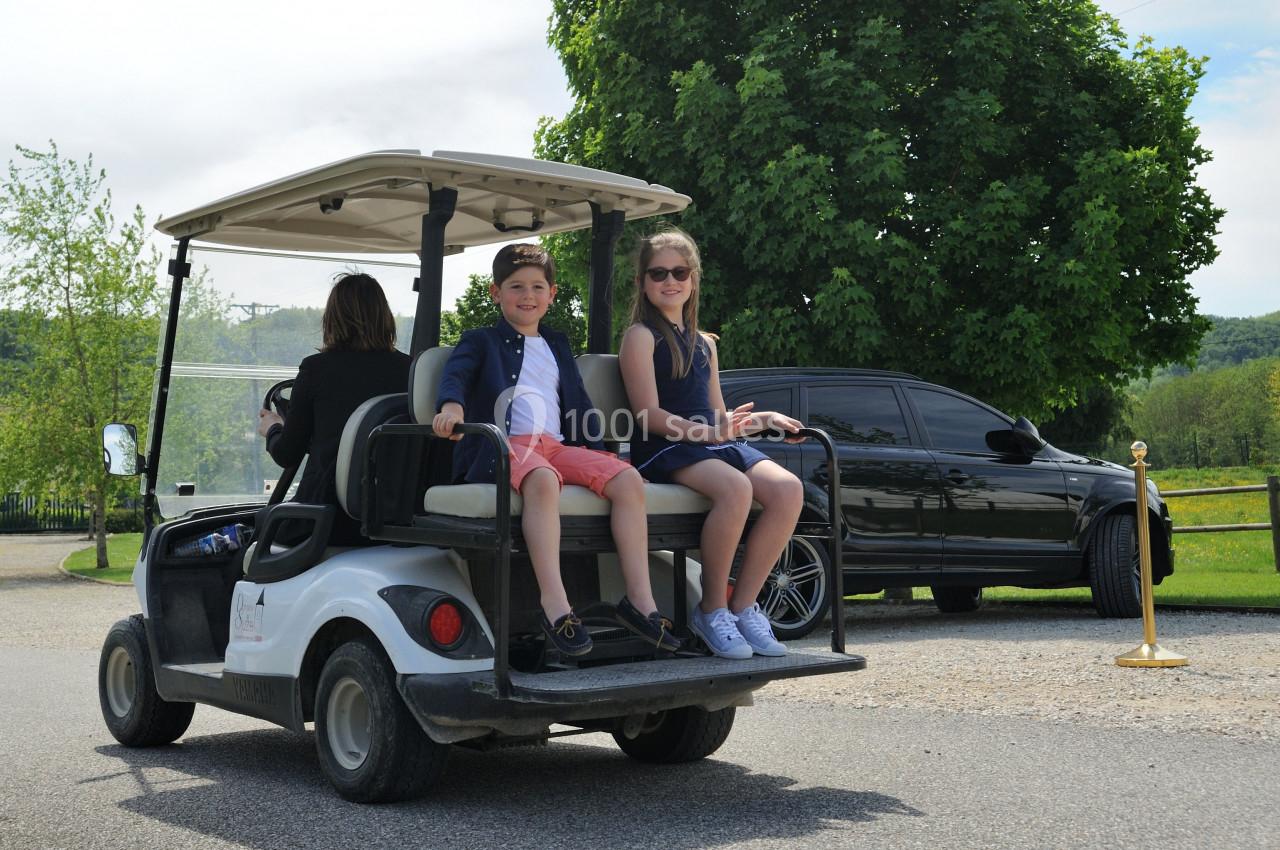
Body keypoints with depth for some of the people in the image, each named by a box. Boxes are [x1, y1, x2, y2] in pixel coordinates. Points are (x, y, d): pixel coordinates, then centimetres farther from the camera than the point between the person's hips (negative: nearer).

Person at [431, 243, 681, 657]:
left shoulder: (557, 345, 31)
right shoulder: (480, 341, 16)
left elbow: (578, 402, 28)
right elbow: (456, 372, -5)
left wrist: (598, 449, 13)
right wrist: (452, 405, -29)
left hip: (557, 444, 5)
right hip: (504, 444, -5)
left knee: (628, 479, -20)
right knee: (542, 481, -41)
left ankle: (639, 599, -22)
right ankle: (554, 601, -47)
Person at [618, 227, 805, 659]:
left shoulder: (704, 343, 24)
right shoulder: (641, 335, 2)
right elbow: (649, 413, -9)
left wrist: (758, 419, 7)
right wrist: (707, 431, -21)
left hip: (712, 443, 7)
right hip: (662, 449, -7)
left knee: (788, 489, -21)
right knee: (735, 488, -36)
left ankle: (742, 605, -14)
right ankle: (712, 608, -19)